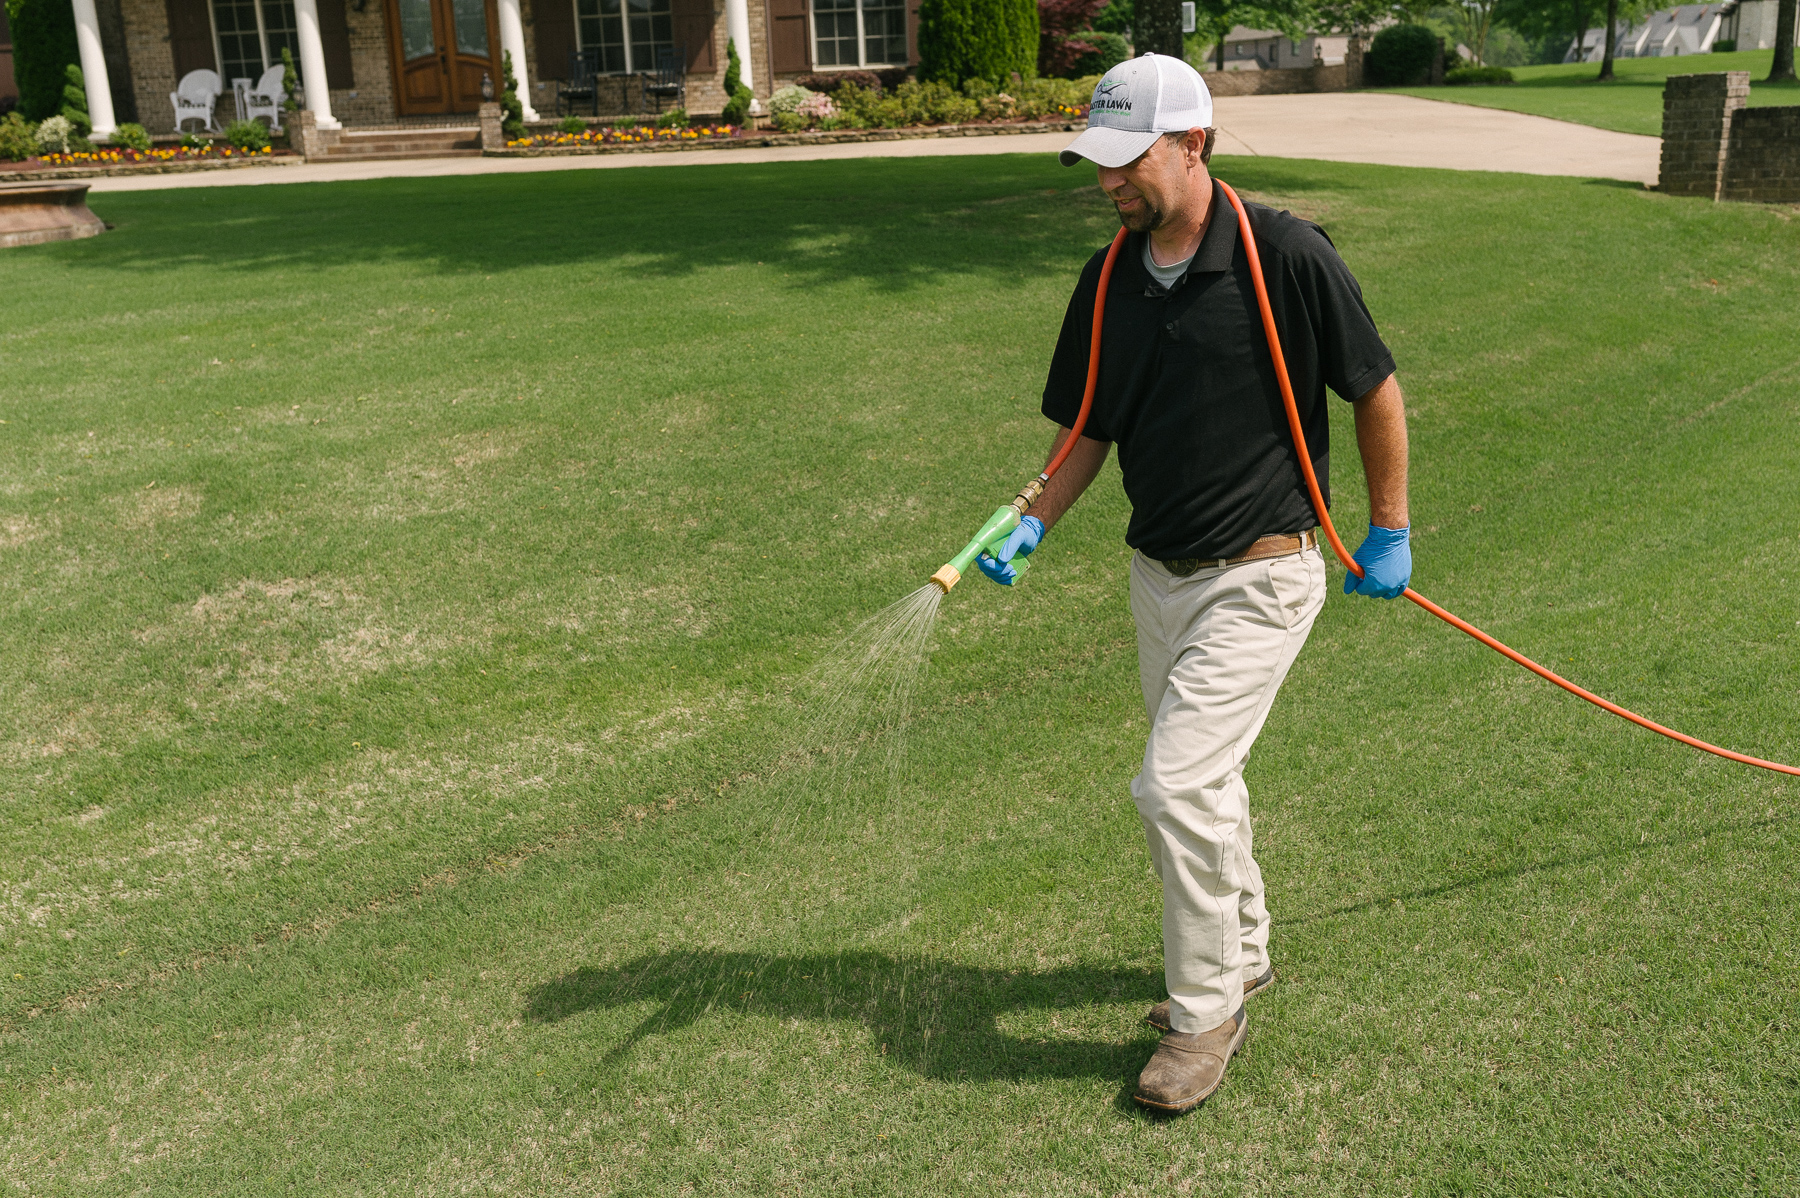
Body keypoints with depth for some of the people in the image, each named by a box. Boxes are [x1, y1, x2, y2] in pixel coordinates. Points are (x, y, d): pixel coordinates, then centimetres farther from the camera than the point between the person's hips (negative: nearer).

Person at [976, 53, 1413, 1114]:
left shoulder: (1288, 256, -15)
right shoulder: (1109, 286, 2)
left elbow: (1377, 391, -5)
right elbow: (1089, 430, 10)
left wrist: (1390, 534, 1)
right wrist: (1033, 526, -6)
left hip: (1261, 575, -6)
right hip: (1159, 575, 7)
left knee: (1177, 782, -13)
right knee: (1203, 779, 19)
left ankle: (1209, 1007, 7)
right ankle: (1244, 952, 41)